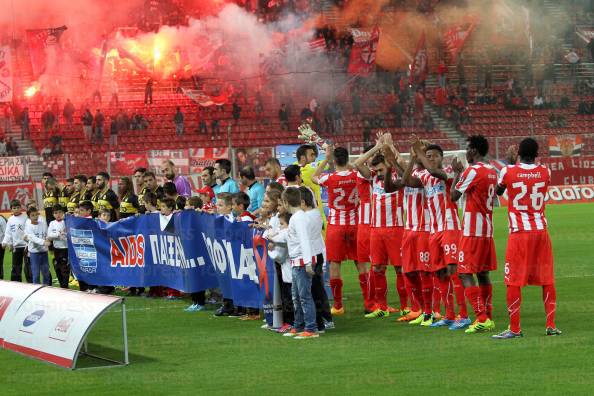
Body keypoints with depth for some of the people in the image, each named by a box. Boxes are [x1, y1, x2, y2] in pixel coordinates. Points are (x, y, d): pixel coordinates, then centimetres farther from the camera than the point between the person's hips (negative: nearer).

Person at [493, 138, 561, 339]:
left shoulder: (508, 171, -6)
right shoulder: (545, 172, 1)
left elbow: (498, 191, 15)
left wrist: (510, 162, 22)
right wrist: (514, 164, 29)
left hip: (519, 232, -3)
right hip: (541, 231, 3)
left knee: (513, 281, 0)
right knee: (547, 279, 10)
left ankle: (514, 329, -2)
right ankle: (551, 325, 10)